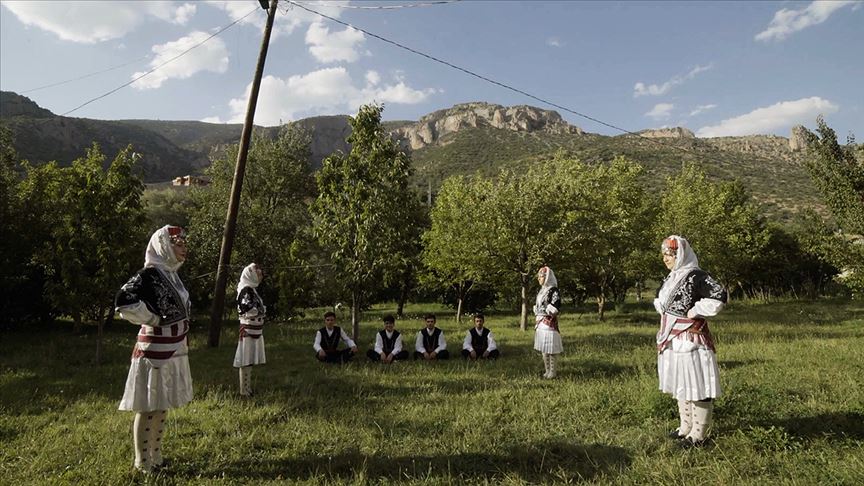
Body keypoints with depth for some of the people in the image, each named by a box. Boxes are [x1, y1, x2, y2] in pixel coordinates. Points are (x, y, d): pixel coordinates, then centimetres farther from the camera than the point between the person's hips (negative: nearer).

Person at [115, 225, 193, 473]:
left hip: (173, 351, 9)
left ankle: (156, 457, 31)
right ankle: (143, 462, 16)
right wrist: (153, 319, -19)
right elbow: (123, 302, -28)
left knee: (162, 406, 18)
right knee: (148, 408, 3)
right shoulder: (149, 274, -17)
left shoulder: (172, 274, 10)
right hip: (154, 351, -9)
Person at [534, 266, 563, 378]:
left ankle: (552, 372, 5)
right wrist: (537, 318, 11)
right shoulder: (541, 291, 15)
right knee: (543, 348, 12)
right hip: (540, 323, 8)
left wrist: (548, 314, -9)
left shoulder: (553, 290, -11)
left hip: (549, 323, -8)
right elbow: (536, 305, 21)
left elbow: (555, 307, -17)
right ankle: (547, 370, 21)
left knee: (550, 348, -4)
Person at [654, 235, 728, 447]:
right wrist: (661, 308, 8)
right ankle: (686, 427, 31)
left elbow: (719, 295, -29)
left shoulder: (696, 276, -16)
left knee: (697, 385, 1)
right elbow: (661, 302, 29)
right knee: (681, 384, 18)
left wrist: (695, 311, -21)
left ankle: (698, 434, 11)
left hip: (690, 340, -10)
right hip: (674, 341, 10)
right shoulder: (672, 278, 12)